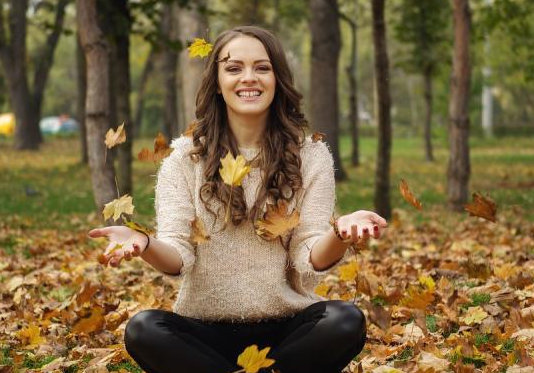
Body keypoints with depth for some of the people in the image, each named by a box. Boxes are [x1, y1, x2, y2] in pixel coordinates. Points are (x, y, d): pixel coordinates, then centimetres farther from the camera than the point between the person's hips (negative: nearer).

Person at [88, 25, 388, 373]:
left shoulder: (311, 156, 1)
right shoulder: (185, 159, 2)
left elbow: (309, 265, -8)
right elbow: (178, 259, -9)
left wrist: (340, 234, -31)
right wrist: (144, 245, -33)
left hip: (287, 327, 1)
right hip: (206, 330, 0)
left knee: (347, 322, -30)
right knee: (143, 330, -30)